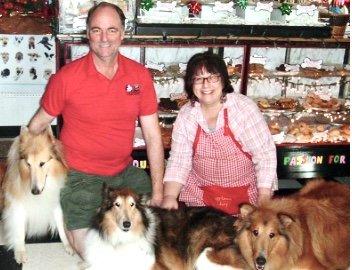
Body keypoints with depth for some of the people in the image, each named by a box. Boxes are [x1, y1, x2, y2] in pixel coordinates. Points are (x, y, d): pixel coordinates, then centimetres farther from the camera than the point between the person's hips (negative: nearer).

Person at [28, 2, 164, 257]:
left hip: (124, 169, 4)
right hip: (80, 174, -4)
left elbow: (152, 134, -2)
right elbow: (39, 123, 1)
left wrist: (158, 192, -6)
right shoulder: (67, 77, -12)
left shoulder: (140, 75, -3)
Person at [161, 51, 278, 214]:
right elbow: (178, 160, -3)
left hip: (245, 195, -2)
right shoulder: (186, 115, -4)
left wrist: (264, 199, -18)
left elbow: (265, 154, -13)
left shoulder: (244, 108, -14)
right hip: (199, 195, 2)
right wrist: (170, 196, -17)